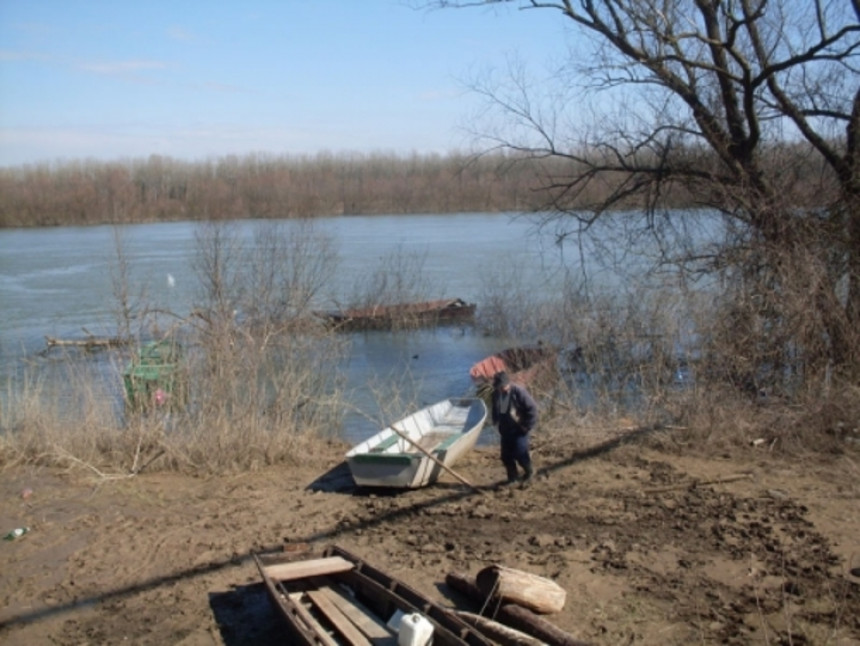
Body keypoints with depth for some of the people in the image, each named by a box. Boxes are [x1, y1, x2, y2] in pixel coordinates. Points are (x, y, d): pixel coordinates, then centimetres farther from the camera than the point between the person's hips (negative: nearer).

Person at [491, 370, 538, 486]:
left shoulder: (518, 391, -19)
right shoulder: (496, 394, -1)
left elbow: (532, 408, -15)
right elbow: (495, 411, 17)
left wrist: (528, 426, -13)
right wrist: (497, 425, 12)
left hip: (519, 429, -5)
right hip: (505, 430, 6)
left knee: (520, 453, -9)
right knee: (506, 456, 5)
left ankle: (529, 472, 18)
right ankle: (512, 476, 25)